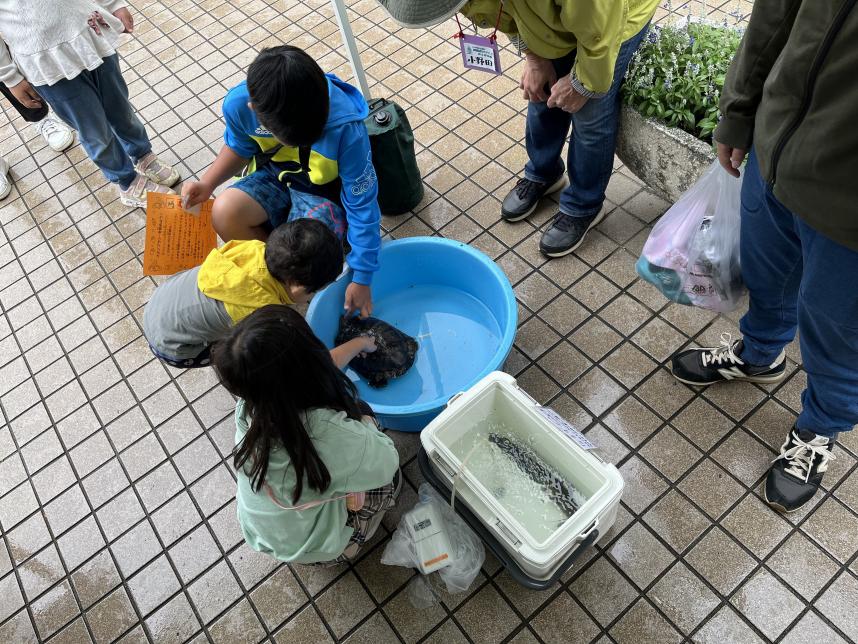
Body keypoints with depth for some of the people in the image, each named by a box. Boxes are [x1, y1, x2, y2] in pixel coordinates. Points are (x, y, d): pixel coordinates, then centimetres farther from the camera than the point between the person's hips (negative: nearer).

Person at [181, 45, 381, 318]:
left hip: (325, 190, -4)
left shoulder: (345, 127, -35)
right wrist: (207, 183, -14)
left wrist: (362, 279, -18)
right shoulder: (238, 104, -23)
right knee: (224, 213, -25)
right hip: (275, 177, 4)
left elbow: (363, 205, -24)